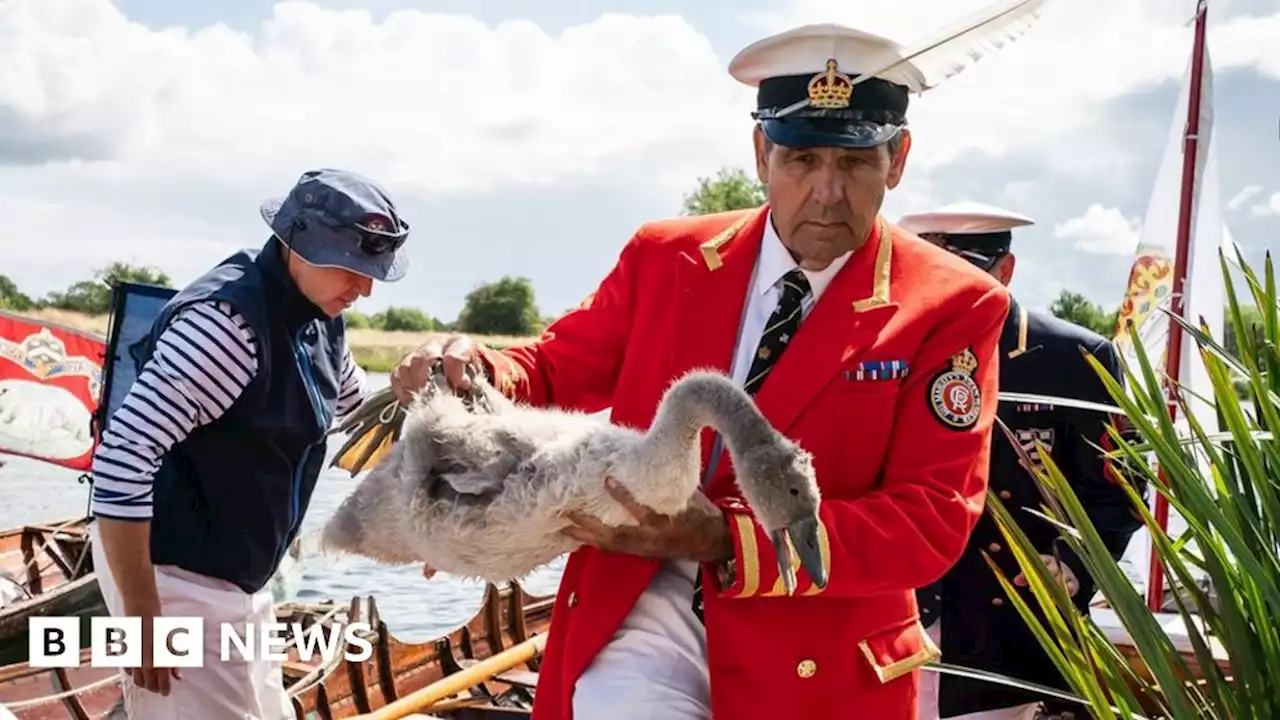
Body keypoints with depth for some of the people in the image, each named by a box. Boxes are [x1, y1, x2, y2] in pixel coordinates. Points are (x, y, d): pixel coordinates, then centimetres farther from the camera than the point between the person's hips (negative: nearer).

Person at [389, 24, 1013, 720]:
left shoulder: (950, 306, -6)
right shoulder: (666, 258, 3)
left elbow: (933, 517, -12)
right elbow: (556, 373, 13)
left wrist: (728, 540, -23)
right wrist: (475, 375, -12)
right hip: (646, 605, 1)